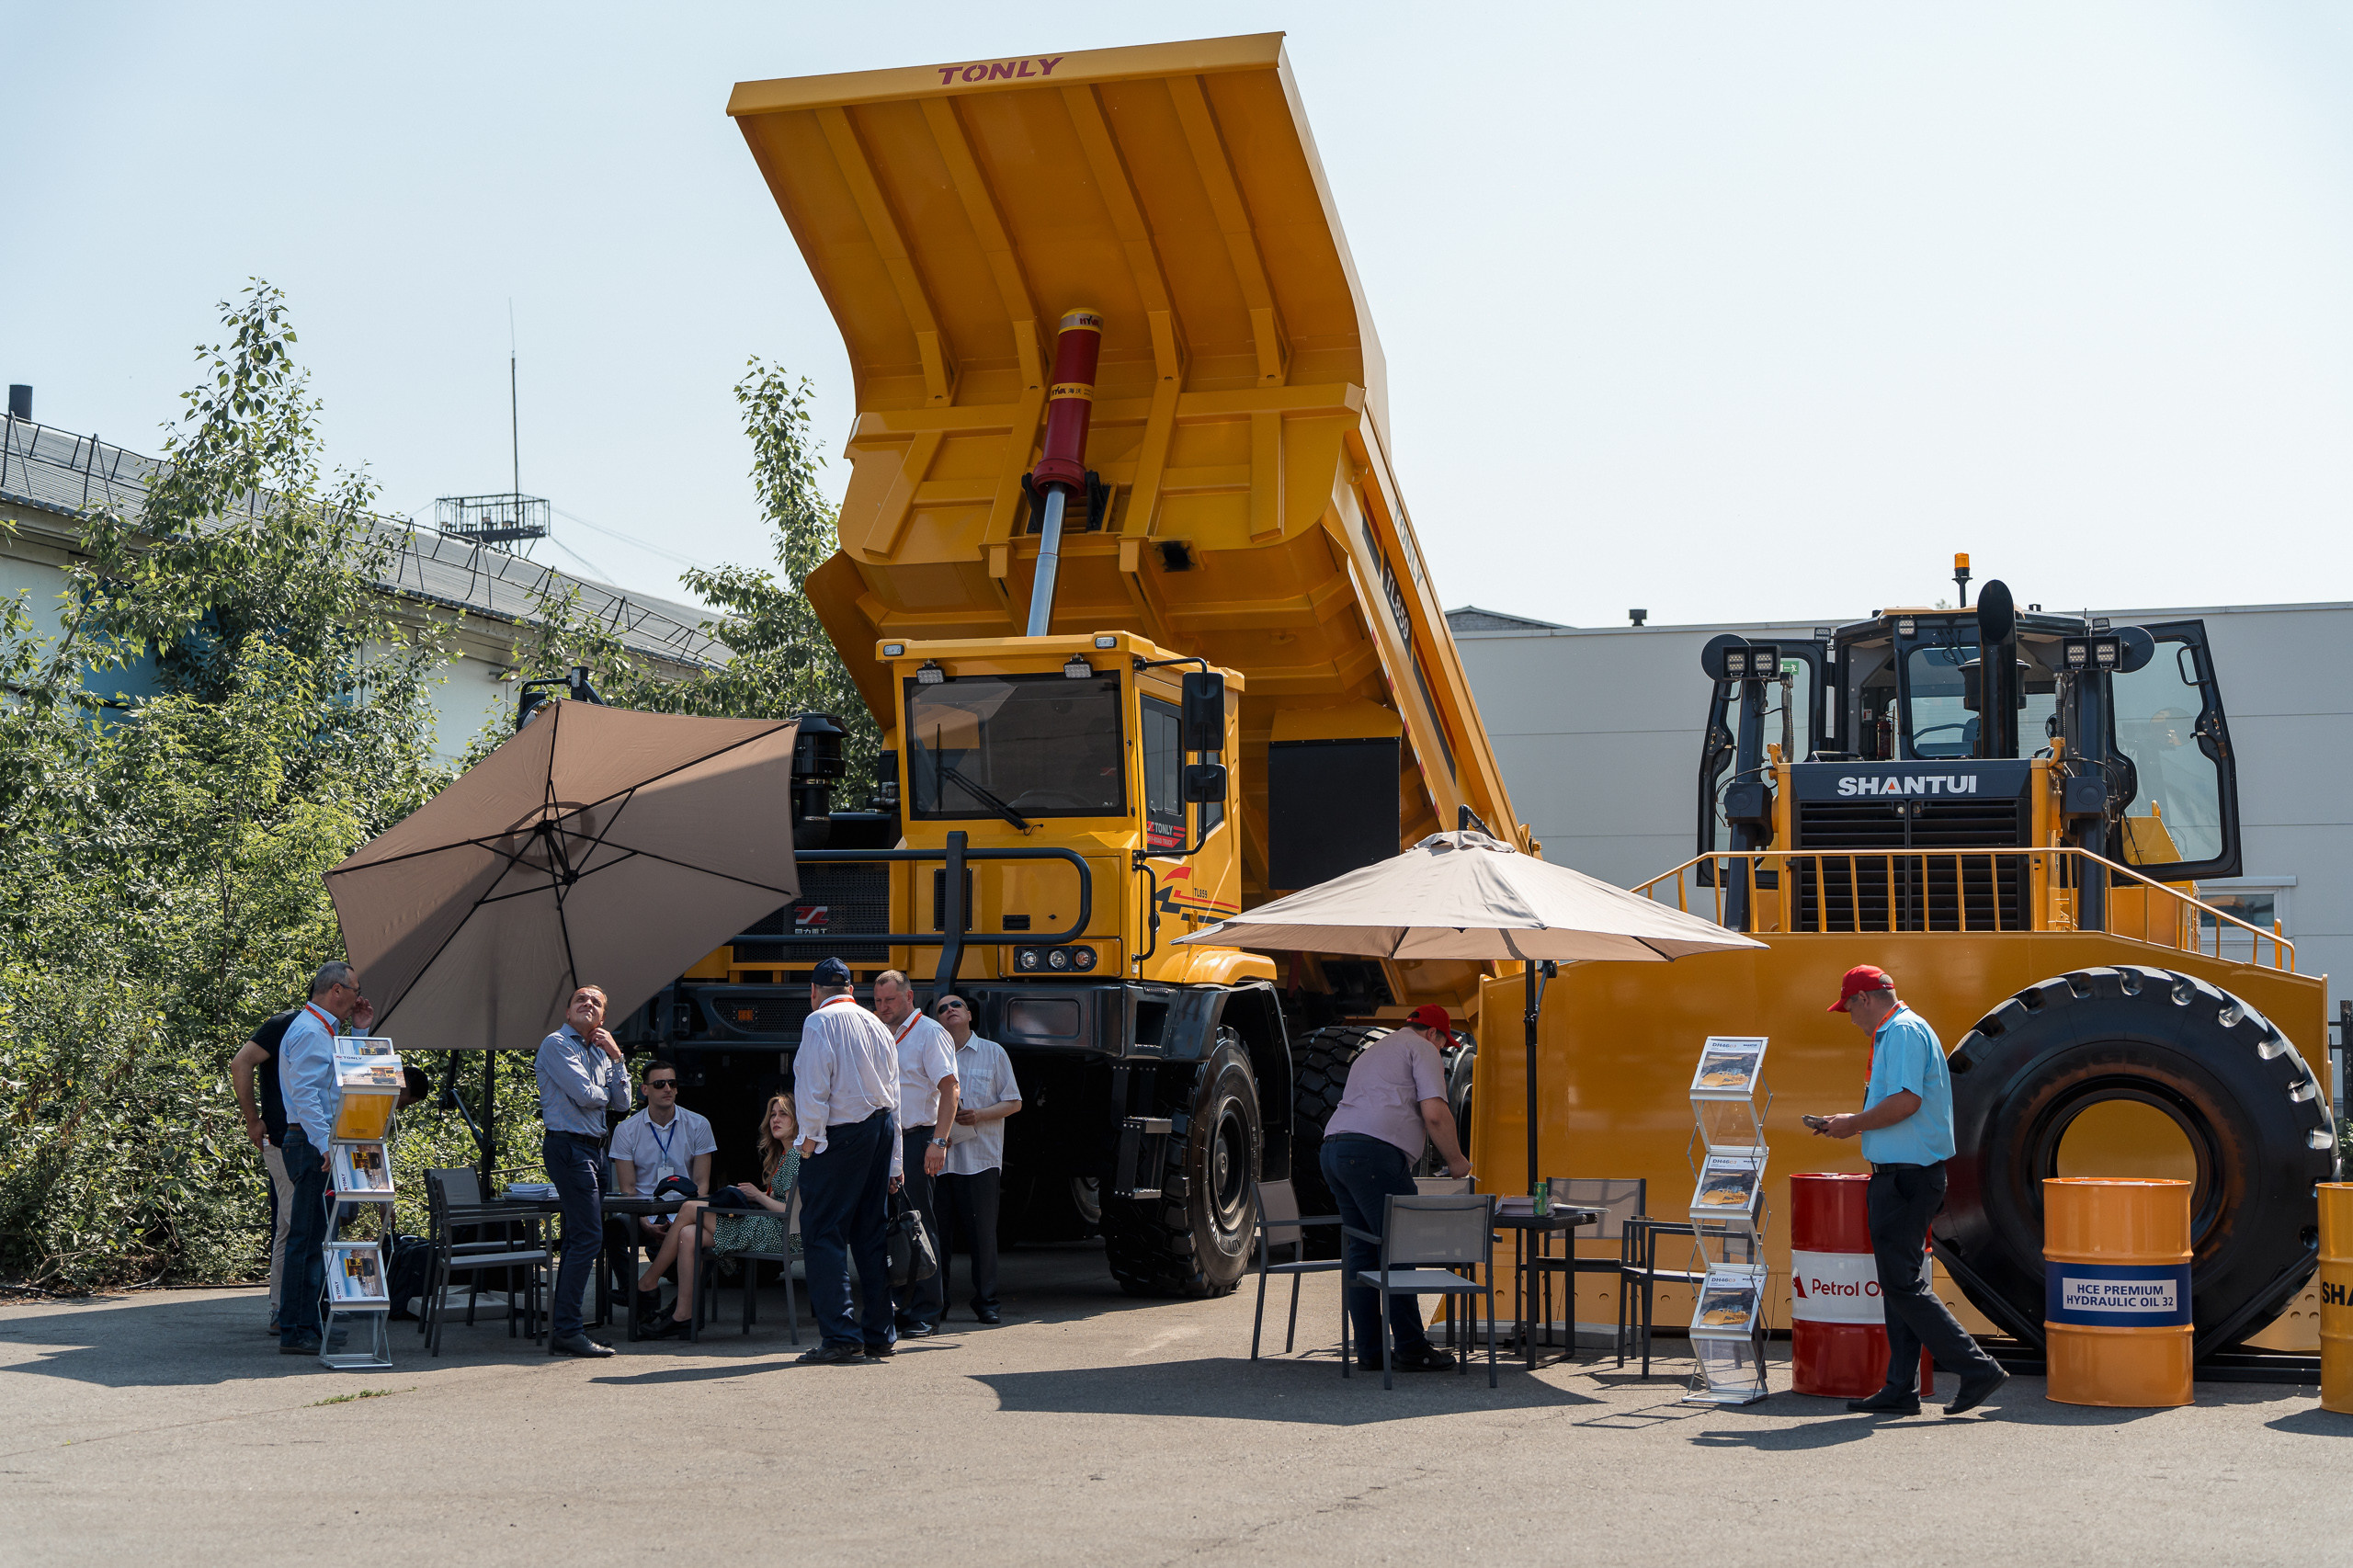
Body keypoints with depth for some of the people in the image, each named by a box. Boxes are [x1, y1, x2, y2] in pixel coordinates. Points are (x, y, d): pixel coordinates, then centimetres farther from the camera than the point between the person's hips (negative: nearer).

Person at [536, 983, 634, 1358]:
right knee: (588, 1237, -14)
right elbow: (585, 1094, -16)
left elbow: (621, 1102, 11)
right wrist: (603, 1095, 6)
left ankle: (563, 1327, 15)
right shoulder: (557, 1044, -6)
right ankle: (567, 1330, -14)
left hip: (591, 1148, 9)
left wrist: (616, 1057, 3)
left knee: (580, 1238, 10)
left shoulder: (599, 1051, 19)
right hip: (568, 1143, -9)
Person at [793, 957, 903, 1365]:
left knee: (823, 1235, -5)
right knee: (870, 1235, 12)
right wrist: (893, 1164, 20)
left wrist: (810, 1139, -6)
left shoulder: (820, 1021, -5)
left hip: (839, 1133, -7)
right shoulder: (876, 1025, 16)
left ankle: (841, 1338, -11)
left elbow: (814, 1087, -14)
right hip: (881, 1131, 7)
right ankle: (880, 1334, 13)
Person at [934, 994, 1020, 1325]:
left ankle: (985, 1301, 9)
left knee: (982, 1232, 0)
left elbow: (1013, 1102, 6)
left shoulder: (993, 1053, 6)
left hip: (980, 1158, -1)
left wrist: (980, 1115, -11)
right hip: (938, 1157, 1)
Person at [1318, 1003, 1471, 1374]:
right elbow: (1434, 1114, -7)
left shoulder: (1373, 1051, 33)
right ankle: (1411, 1348, -5)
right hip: (1374, 1150, -9)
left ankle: (1369, 1350, 11)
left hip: (1333, 1146, 9)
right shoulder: (1422, 1050, 6)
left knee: (1360, 1254, 10)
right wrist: (1455, 1160, 7)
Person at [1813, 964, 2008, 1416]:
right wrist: (1851, 1124, 17)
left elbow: (1906, 1100, -24)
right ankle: (1901, 1389, 13)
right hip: (1903, 1173, 11)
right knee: (1899, 1283, 11)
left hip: (1907, 1174, -11)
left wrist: (1854, 1124, -13)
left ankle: (1977, 1369, -8)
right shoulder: (1896, 1033, 20)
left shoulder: (1904, 1032, -13)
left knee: (1903, 1285, -10)